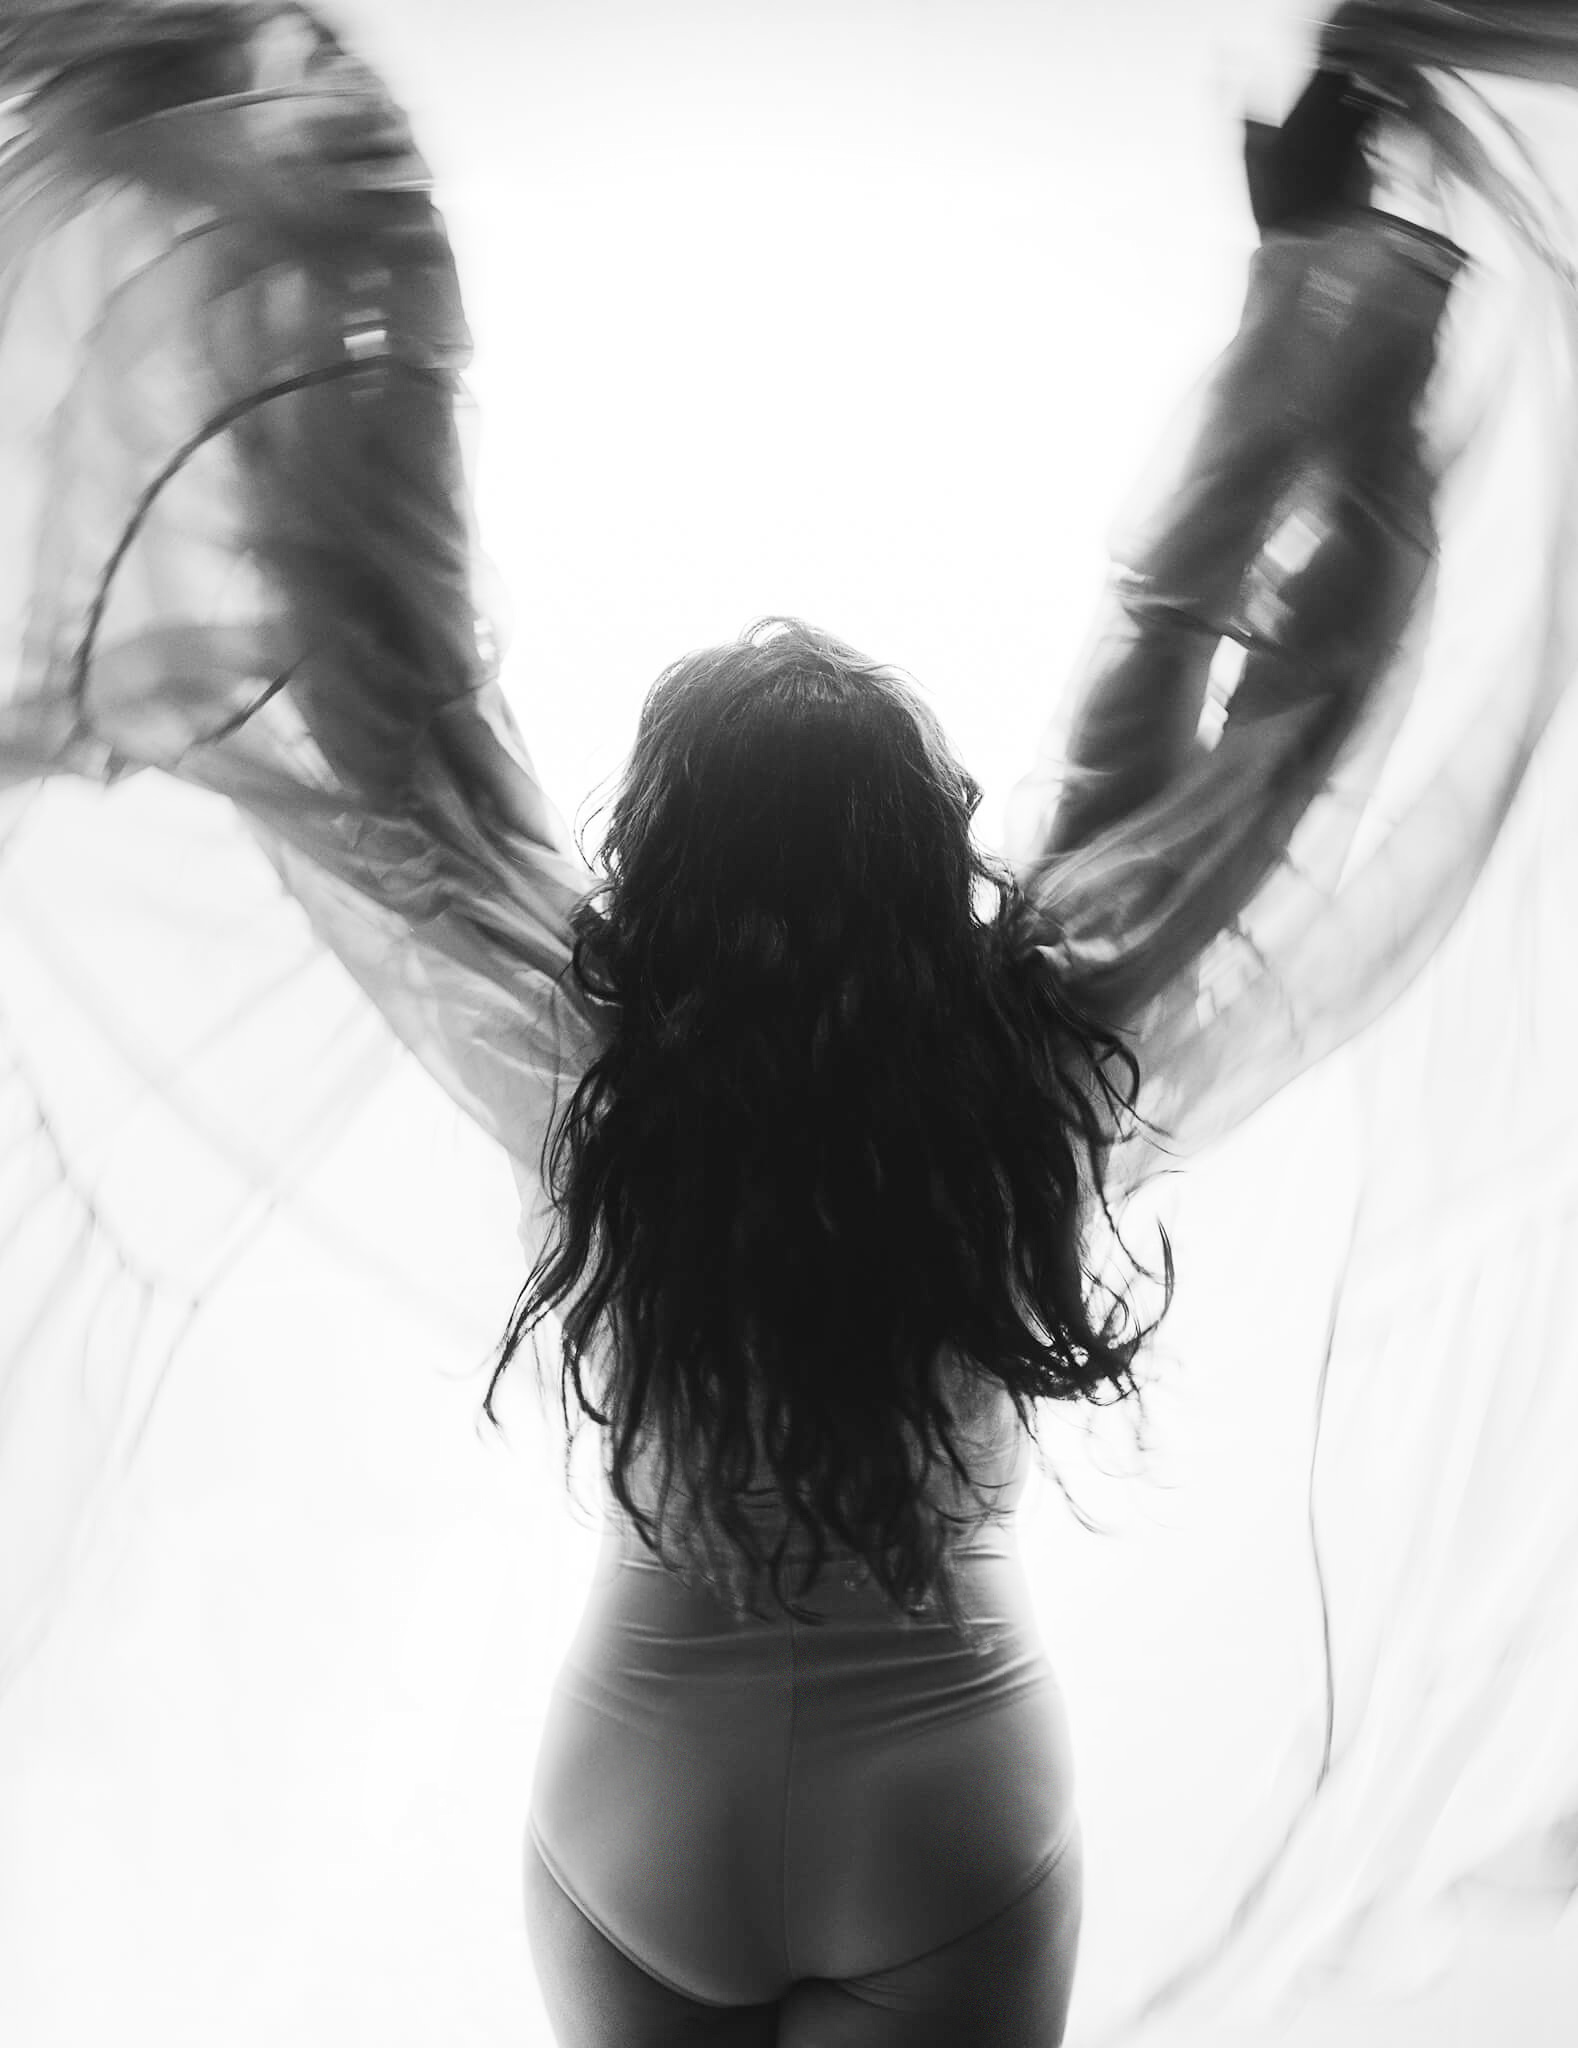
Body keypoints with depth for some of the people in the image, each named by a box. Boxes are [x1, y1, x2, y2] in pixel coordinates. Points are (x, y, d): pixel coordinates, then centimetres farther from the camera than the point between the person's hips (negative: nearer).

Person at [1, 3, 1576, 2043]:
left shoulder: (577, 1078, -25)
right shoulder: (1055, 1077, -23)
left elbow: (389, 713, -20)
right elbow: (1239, 723, -15)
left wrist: (337, 259, -15)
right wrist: (1329, 250, -9)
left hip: (640, 1817, 1)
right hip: (952, 1833, 0)